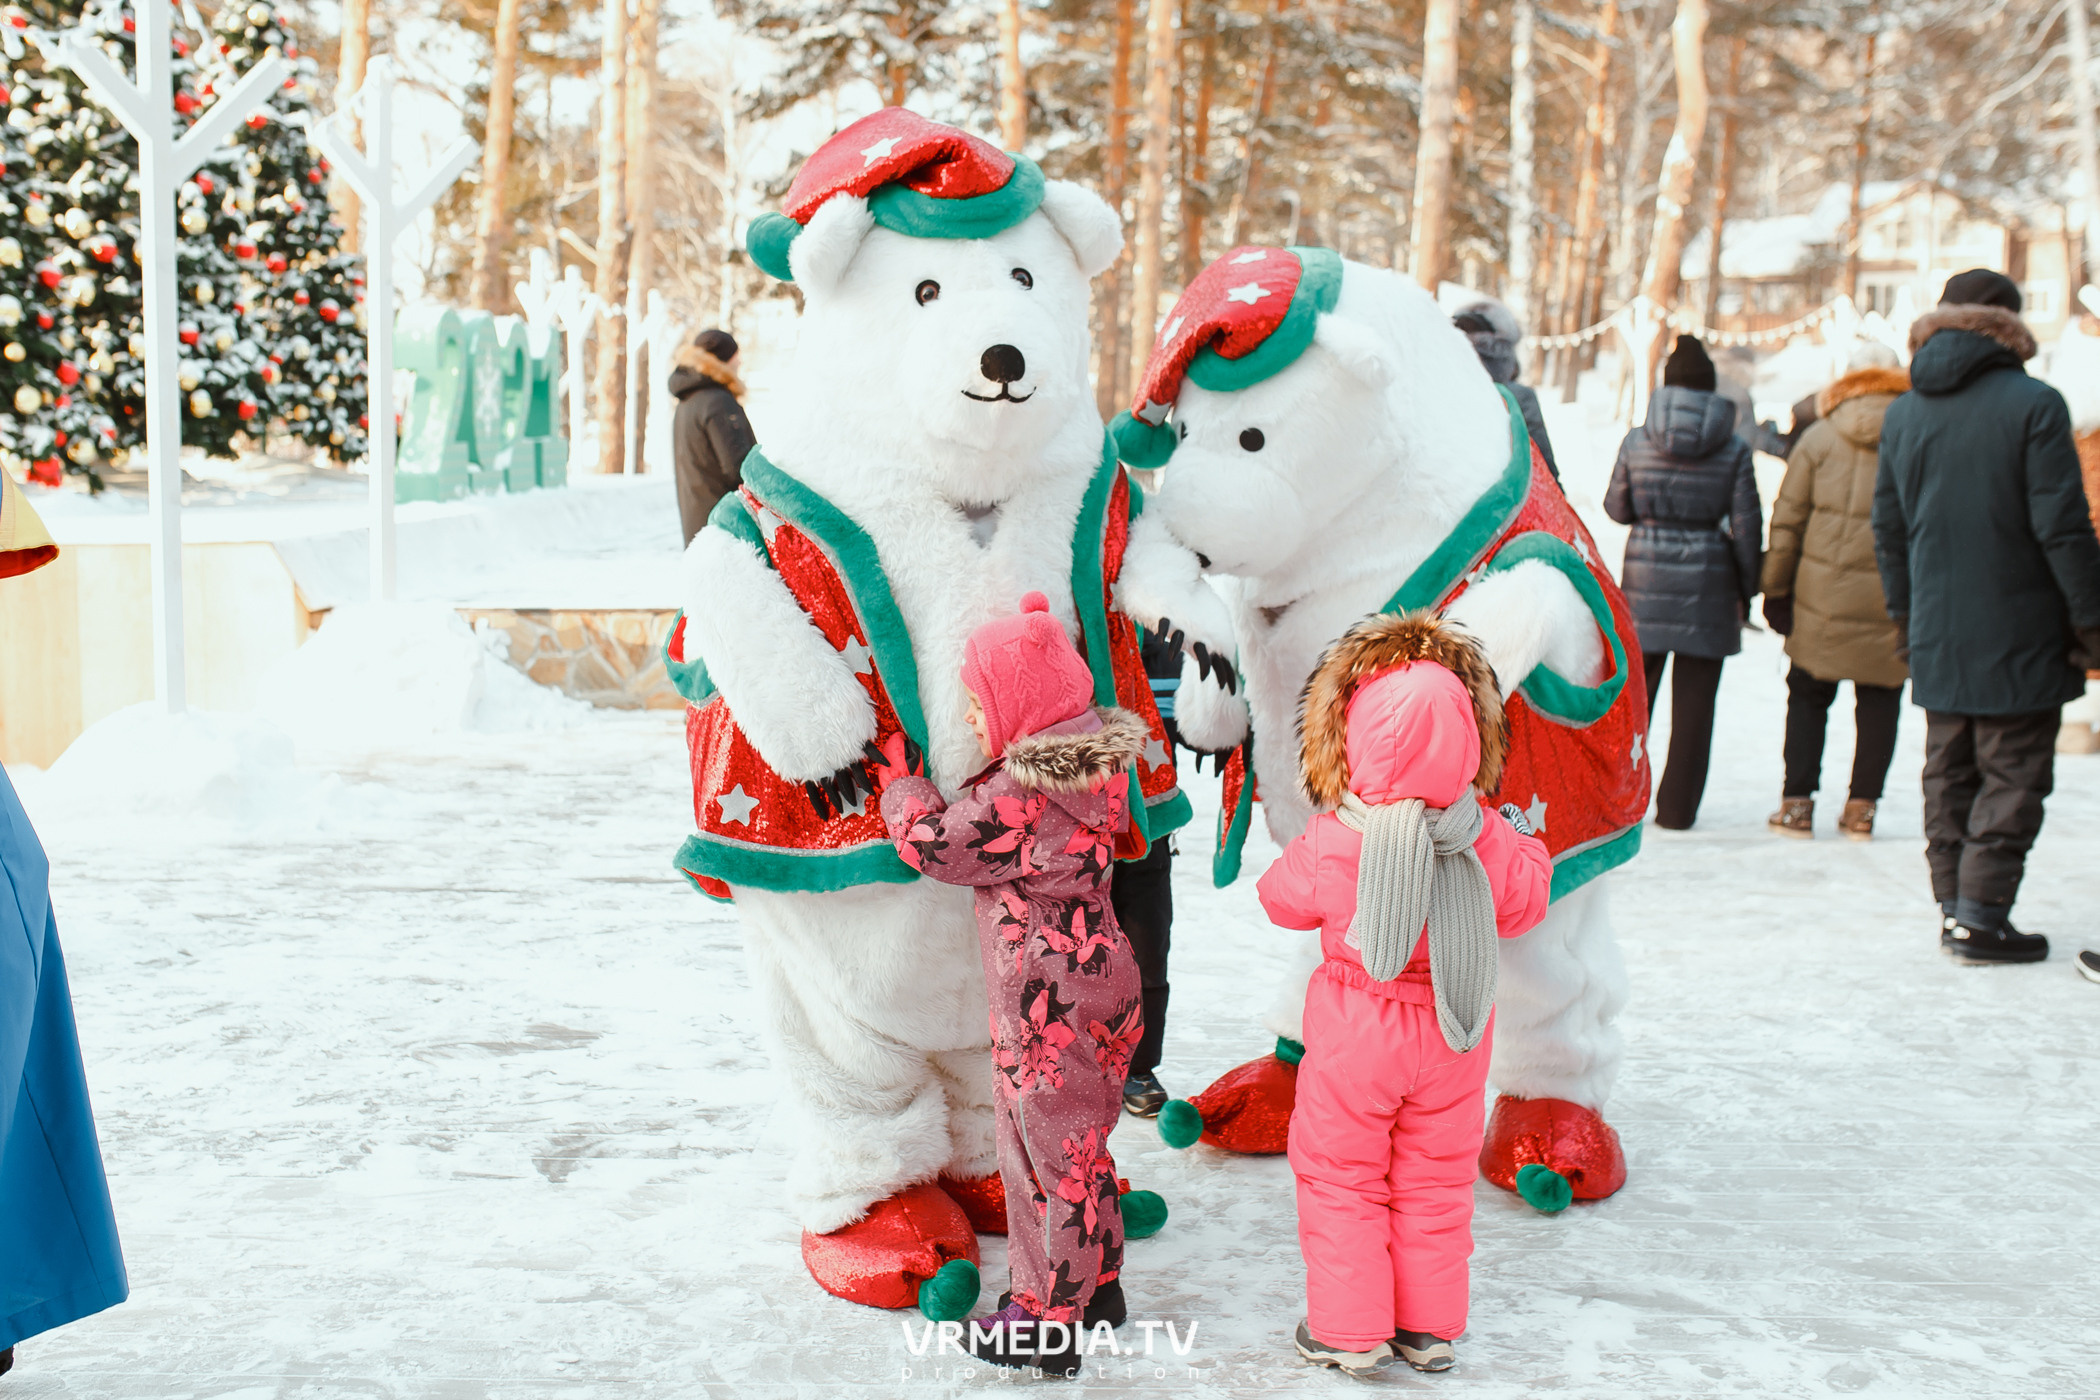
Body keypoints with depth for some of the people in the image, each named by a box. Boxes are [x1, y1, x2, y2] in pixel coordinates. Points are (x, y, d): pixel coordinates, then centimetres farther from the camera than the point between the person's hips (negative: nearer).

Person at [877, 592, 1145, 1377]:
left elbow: (933, 844, -15)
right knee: (1080, 1142, 22)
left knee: (1049, 1153, 2)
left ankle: (1046, 1324, 14)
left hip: (1046, 1006, -9)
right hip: (1096, 978, 9)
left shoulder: (1018, 797, -25)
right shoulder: (1092, 767, 2)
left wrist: (898, 780, 1)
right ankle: (1098, 1284, 35)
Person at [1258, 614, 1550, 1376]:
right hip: (1452, 1034, 3)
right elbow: (1524, 903, 2)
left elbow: (1282, 898, -4)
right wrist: (1525, 841, 19)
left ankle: (1348, 1329, 19)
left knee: (1342, 1176, 13)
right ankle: (1430, 1327, 28)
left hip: (1356, 1030, -3)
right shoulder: (1488, 840, -16)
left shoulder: (1332, 841, -23)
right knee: (1436, 1178, 18)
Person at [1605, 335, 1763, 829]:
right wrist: (1747, 586, 8)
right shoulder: (1733, 449, -5)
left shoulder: (1636, 442, -4)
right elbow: (1746, 526, -3)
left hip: (1645, 573, 1)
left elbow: (1617, 508, 5)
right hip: (1708, 581, -1)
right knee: (1694, 697, 6)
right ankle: (1676, 807, 10)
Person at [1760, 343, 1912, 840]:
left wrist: (1775, 588, 7)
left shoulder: (1819, 439, -1)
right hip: (1893, 599, 0)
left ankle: (1797, 803, 8)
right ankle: (1861, 806, 12)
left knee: (1808, 695, 11)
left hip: (1823, 595, 0)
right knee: (1879, 701, 11)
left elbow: (1787, 521, 0)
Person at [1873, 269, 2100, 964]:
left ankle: (1954, 906, 15)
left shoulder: (1902, 414, 6)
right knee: (2013, 773, 1)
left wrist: (1905, 613, 21)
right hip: (2017, 633, -5)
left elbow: (1888, 528, 11)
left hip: (1937, 636, 5)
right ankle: (1981, 914, -3)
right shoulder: (2033, 404, -11)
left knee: (1948, 771, 13)